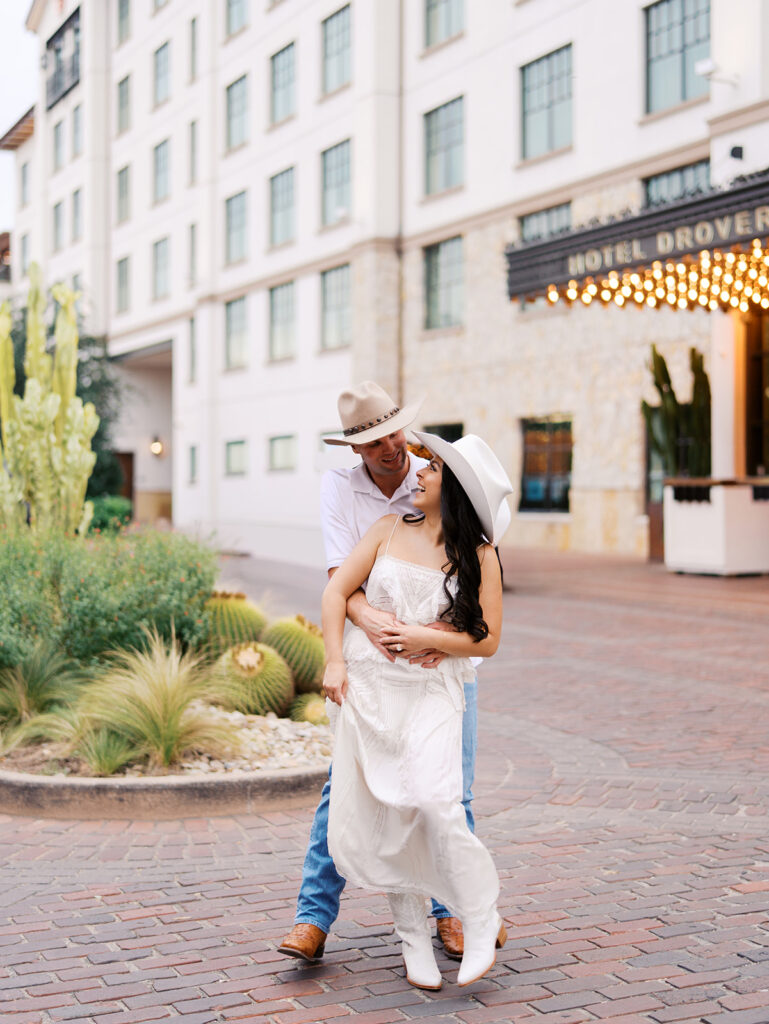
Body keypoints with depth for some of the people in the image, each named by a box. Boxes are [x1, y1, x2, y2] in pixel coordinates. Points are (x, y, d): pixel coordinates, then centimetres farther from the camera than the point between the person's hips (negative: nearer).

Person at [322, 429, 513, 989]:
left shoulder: (479, 556, 0)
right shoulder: (390, 530, 7)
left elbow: (487, 640, -1)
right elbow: (337, 590, 8)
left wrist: (426, 638, -12)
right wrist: (335, 661, -1)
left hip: (431, 694, -3)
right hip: (367, 686, 3)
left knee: (433, 802, -22)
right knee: (367, 821, 1)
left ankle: (482, 922, -1)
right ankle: (415, 939, 18)